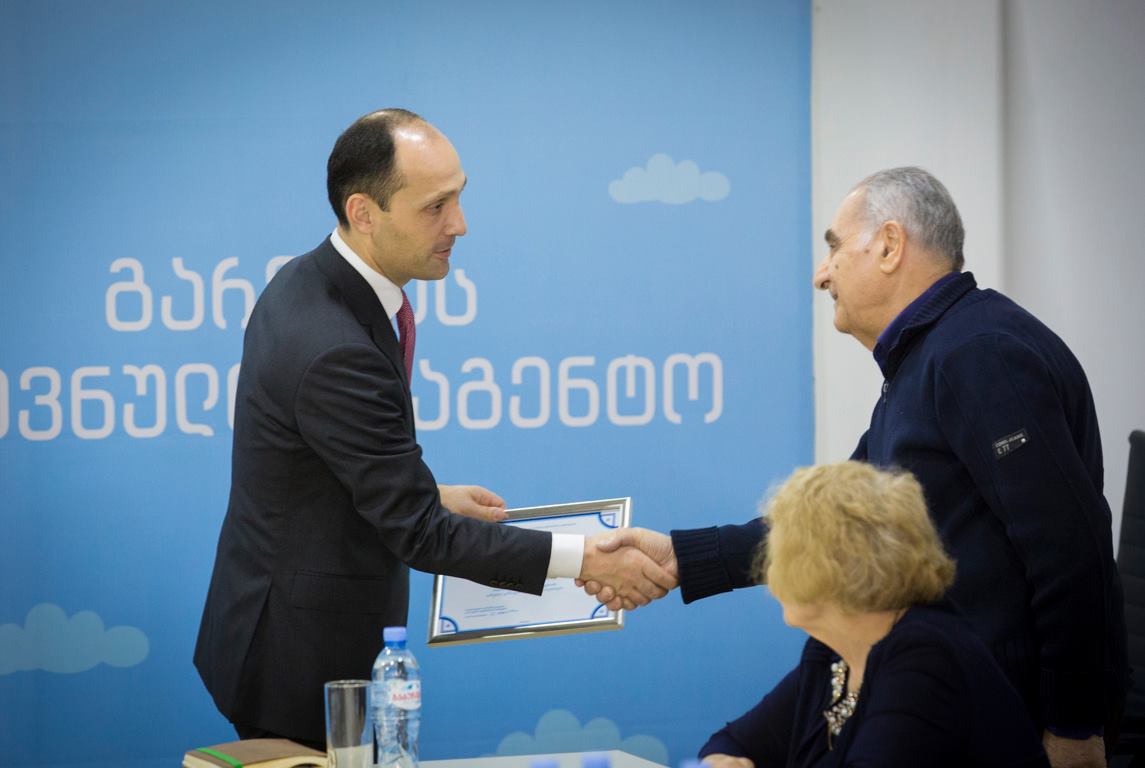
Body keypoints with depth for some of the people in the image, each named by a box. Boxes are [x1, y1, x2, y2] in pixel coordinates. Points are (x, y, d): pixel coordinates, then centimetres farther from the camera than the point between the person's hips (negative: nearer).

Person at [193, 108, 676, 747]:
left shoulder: (306, 283, 2)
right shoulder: (335, 352, -29)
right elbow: (418, 532, -24)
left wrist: (430, 495, 7)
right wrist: (583, 560, -23)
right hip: (304, 666, -10)